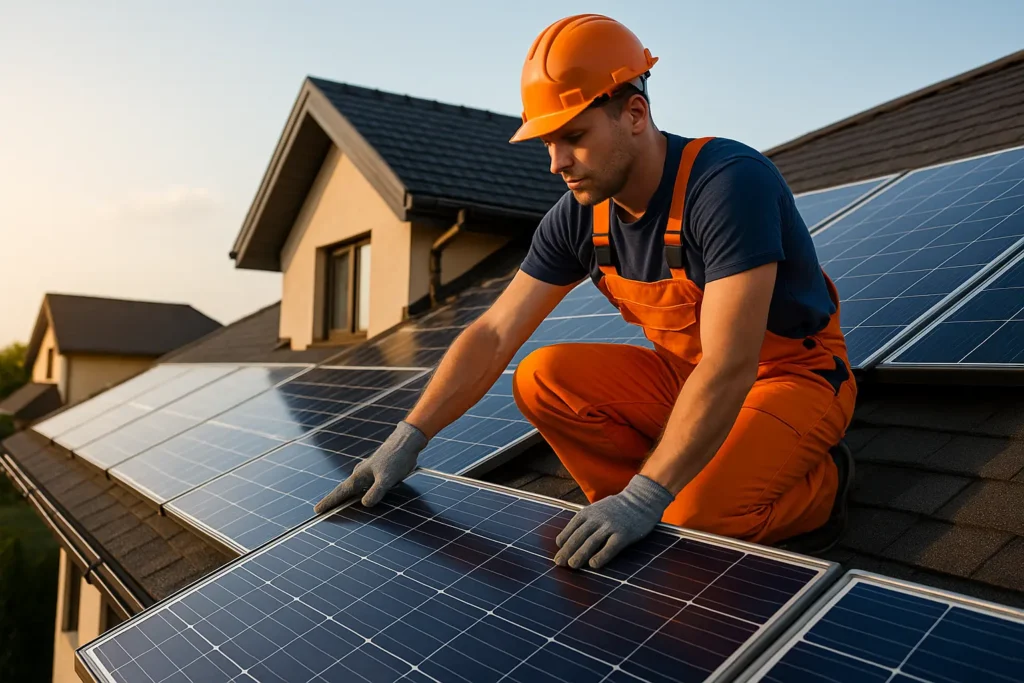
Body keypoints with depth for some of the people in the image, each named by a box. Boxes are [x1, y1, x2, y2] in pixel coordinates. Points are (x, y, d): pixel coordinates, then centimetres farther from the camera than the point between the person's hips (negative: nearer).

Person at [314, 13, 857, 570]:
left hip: (795, 376, -6)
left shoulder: (730, 182, -29)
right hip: (684, 373, 6)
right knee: (543, 378, -12)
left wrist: (644, 496, -40)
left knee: (696, 521, -29)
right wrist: (408, 439, -15)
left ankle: (818, 482, 2)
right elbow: (492, 335, -7)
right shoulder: (578, 218, -8)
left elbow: (729, 368, -36)